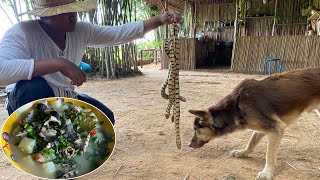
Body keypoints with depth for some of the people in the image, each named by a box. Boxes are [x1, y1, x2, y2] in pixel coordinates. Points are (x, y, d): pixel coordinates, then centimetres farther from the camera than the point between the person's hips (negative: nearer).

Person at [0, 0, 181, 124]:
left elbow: (119, 33, -9)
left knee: (105, 118, -11)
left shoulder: (81, 30, -8)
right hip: (30, 102, -4)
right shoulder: (22, 32, -25)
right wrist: (59, 63, -44)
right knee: (33, 85, -38)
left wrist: (160, 20, -16)